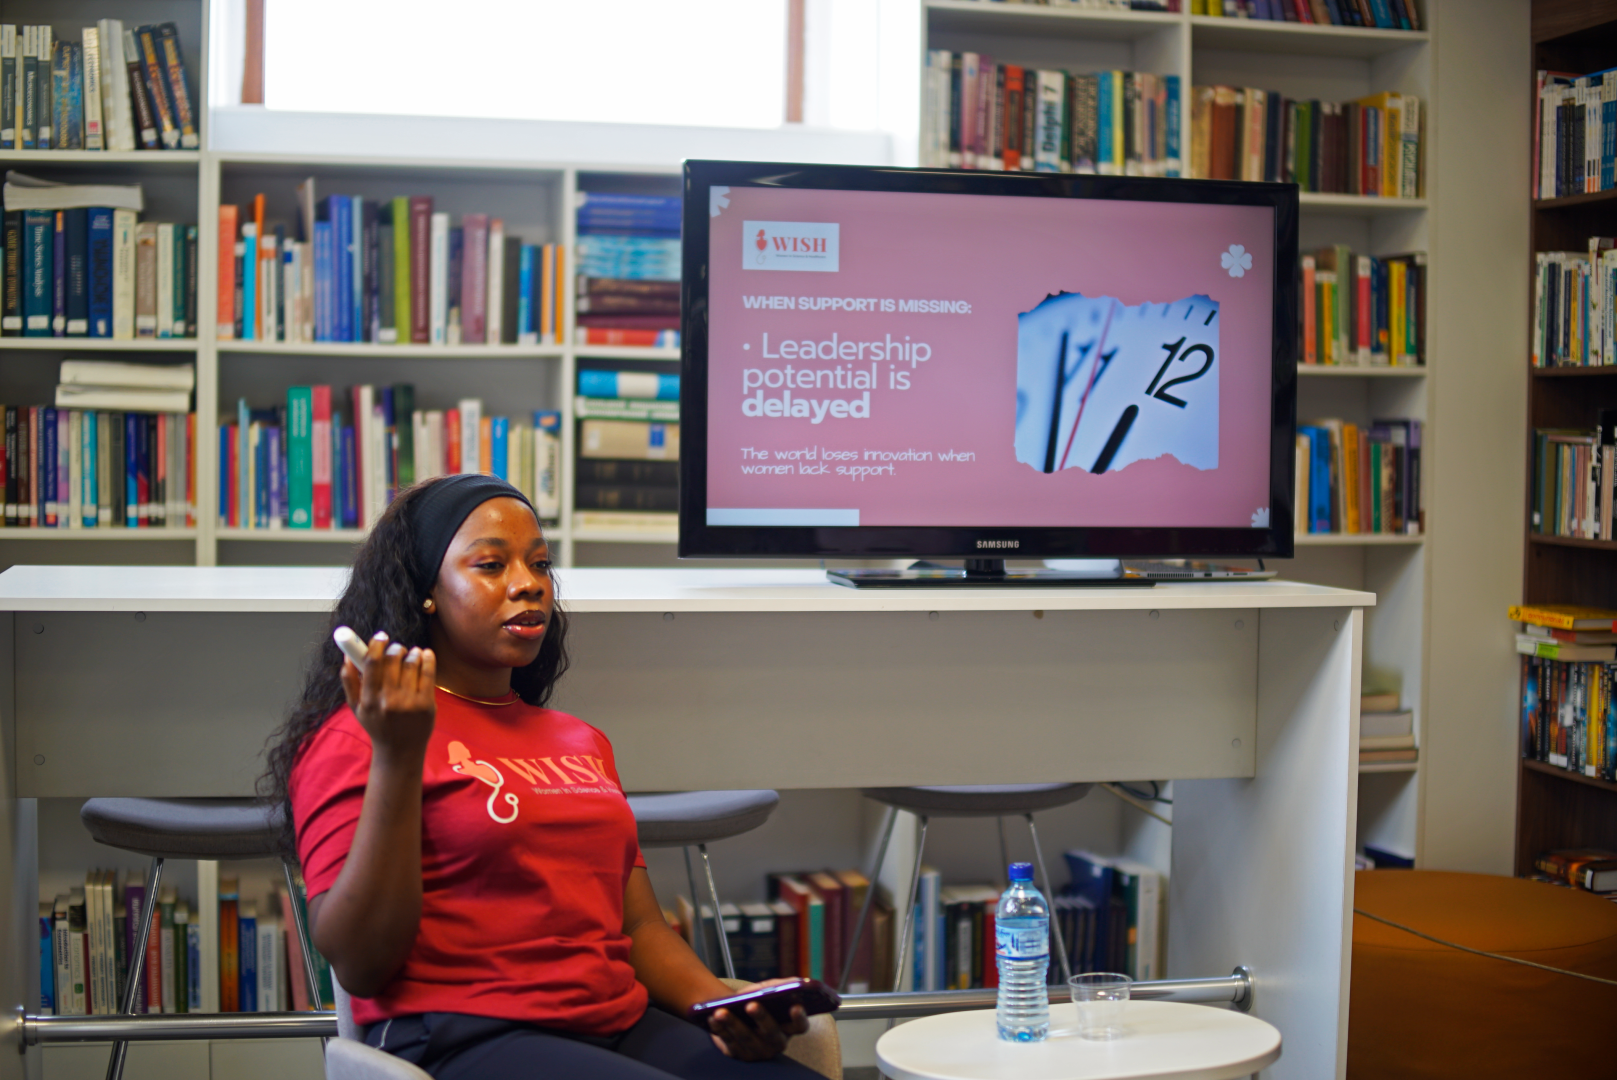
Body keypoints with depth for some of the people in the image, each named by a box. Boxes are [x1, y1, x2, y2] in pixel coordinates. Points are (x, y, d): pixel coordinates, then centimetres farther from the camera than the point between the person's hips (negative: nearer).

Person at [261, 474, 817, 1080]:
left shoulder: (581, 742, 23)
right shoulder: (353, 739, 1)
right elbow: (360, 966, -8)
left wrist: (721, 1004, 1)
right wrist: (398, 755, -15)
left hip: (621, 1028, 7)